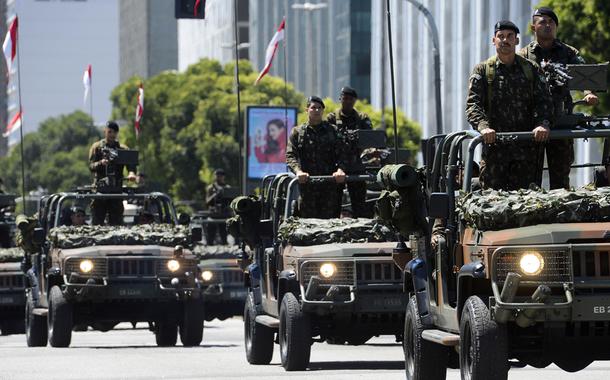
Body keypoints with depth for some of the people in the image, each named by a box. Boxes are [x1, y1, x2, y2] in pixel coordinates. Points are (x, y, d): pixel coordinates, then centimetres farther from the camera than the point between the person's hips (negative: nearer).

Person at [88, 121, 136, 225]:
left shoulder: (122, 148, 13)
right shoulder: (97, 147, 9)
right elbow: (91, 166, -1)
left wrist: (131, 173, -23)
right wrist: (100, 163, -23)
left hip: (117, 189, 2)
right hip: (100, 188, -2)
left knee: (117, 222, 1)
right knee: (97, 221, -5)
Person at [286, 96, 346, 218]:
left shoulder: (332, 131, 13)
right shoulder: (297, 132, 10)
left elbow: (340, 154, 4)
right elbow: (290, 156, 0)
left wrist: (340, 169, -17)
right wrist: (298, 171, -21)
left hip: (329, 184, 1)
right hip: (307, 184, -1)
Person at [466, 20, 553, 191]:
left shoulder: (531, 69, 12)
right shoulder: (482, 70, 8)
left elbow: (543, 100, 4)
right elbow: (472, 104, -4)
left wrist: (542, 124, -18)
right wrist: (483, 126, -24)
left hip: (526, 148, 1)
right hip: (494, 147, -1)